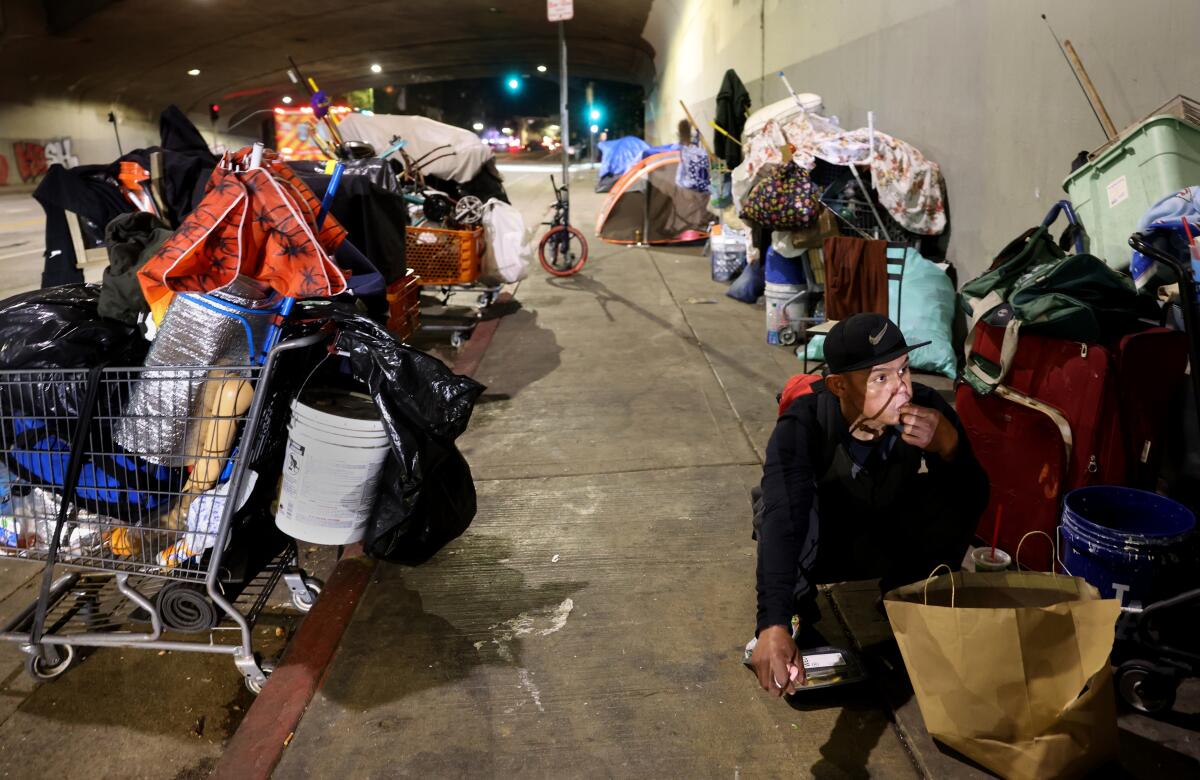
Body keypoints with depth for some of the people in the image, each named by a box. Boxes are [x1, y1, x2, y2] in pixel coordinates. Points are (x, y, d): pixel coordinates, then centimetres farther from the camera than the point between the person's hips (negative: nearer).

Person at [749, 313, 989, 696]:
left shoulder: (927, 408, -25)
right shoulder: (803, 424, -34)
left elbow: (975, 502, -22)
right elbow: (782, 520, -45)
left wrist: (949, 446, -44)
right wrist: (773, 626, -57)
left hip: (889, 546, 3)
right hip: (817, 547, -2)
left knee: (952, 495, -27)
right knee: (794, 501, -36)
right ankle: (791, 615, -9)